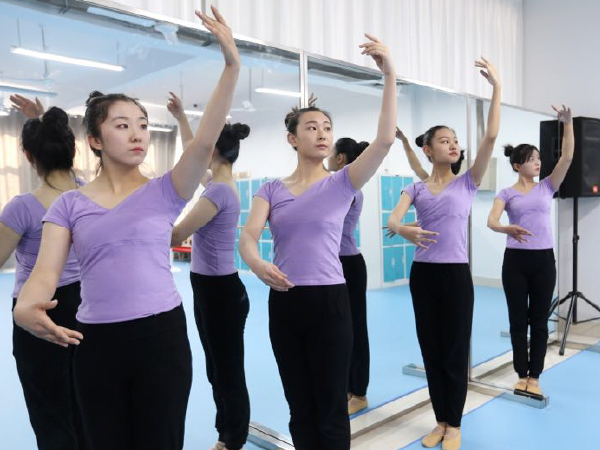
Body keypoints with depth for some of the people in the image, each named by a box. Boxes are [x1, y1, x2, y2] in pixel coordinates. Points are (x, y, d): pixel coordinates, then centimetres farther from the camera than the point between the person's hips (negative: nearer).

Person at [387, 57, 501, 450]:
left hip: (456, 274, -2)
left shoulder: (467, 183, 2)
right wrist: (404, 230, -35)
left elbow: (491, 137, -9)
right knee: (431, 350, 12)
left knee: (455, 350, 6)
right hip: (423, 274, 2)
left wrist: (497, 86, -12)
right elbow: (392, 219, -11)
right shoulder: (416, 188, 5)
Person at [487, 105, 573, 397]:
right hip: (515, 260, -1)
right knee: (518, 320, 7)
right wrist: (508, 229, -38)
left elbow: (567, 157, -3)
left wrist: (567, 123, -9)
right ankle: (522, 375, 20)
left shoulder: (547, 187, 7)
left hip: (543, 259, 1)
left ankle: (534, 377, 17)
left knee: (539, 320, 7)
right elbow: (491, 221, -16)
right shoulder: (506, 193, 1)